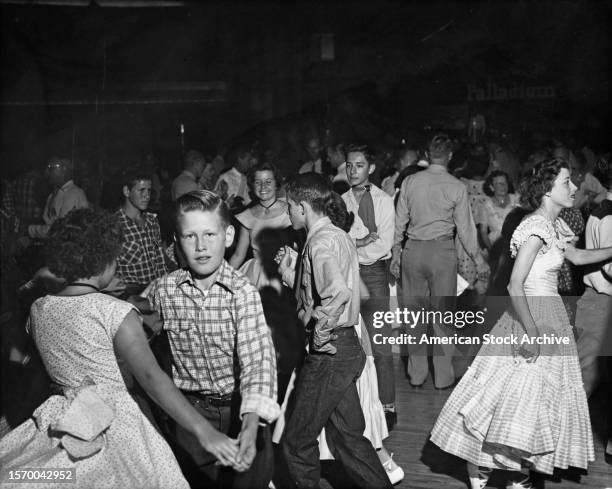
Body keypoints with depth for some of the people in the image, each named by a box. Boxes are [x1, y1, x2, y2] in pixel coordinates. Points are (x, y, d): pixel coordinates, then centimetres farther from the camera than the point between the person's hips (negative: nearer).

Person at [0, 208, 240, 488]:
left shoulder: (37, 310, 1)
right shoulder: (116, 313, -16)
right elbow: (150, 377, -24)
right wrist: (204, 432, -28)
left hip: (59, 421, 5)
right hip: (114, 424, -5)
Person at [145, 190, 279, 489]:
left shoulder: (242, 292, -19)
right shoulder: (163, 290, -9)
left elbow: (256, 359, -30)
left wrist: (251, 425, -43)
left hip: (241, 410, -2)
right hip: (190, 411, 2)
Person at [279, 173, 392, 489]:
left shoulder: (320, 243, -17)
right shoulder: (339, 235, 12)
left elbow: (337, 292, -35)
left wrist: (319, 332, -22)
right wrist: (291, 271, 13)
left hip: (328, 352, -10)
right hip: (347, 346, 10)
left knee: (298, 441, 3)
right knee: (347, 436, 17)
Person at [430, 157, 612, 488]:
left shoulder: (554, 225, 10)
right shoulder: (536, 227, -18)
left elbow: (576, 256, 29)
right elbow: (515, 285, -24)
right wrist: (531, 332, -25)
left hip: (550, 318, 9)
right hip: (531, 315, -9)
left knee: (541, 396, 13)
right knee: (524, 393, -6)